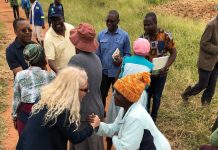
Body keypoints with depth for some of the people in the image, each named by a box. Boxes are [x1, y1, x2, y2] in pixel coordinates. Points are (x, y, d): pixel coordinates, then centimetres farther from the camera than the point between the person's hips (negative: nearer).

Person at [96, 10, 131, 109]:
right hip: (103, 72, 2)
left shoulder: (124, 36, -8)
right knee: (101, 95, 17)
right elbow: (97, 54, 4)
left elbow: (127, 53, -1)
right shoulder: (101, 35, -2)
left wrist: (122, 60, -22)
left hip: (118, 73, -2)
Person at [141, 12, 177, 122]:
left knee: (156, 97, 14)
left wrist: (166, 67, -20)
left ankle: (153, 119, 36)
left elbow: (173, 53, -8)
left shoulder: (166, 36, -15)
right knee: (146, 97, 14)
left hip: (160, 73, -1)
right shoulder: (143, 37, -8)